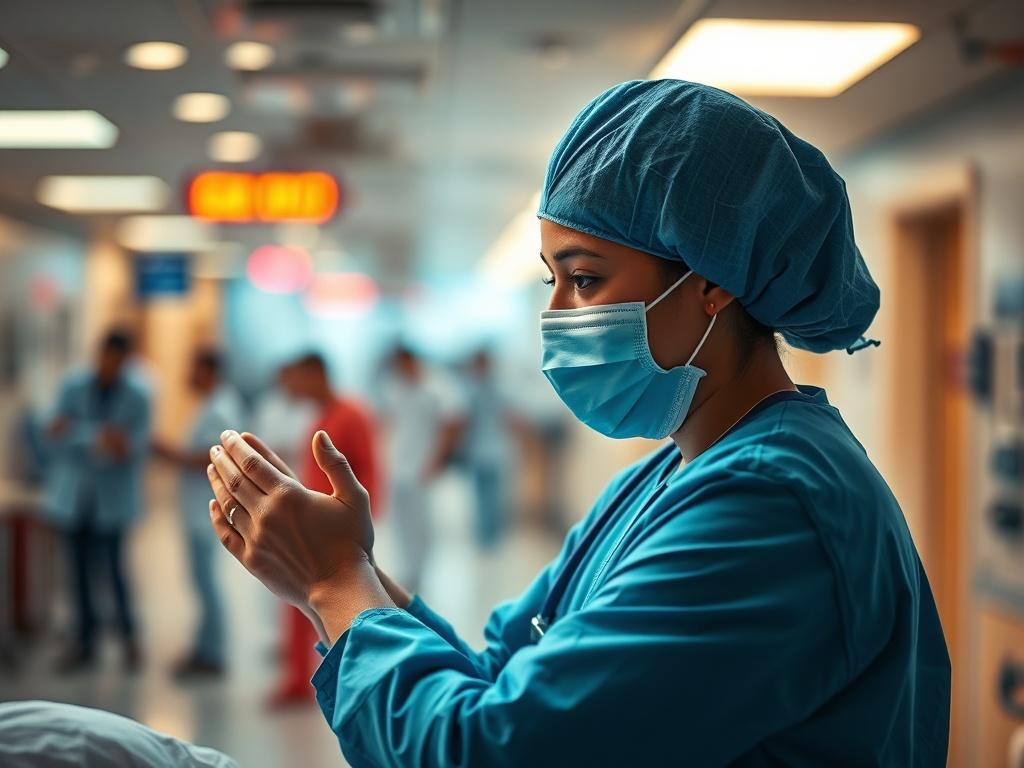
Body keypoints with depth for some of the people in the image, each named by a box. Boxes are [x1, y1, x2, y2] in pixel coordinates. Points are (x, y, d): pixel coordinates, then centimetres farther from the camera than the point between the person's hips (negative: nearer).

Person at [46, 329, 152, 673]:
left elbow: (137, 447, -11)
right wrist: (95, 439, -26)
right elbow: (59, 437, -6)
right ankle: (85, 641, 20)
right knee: (81, 567, 7)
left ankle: (128, 636, 16)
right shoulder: (72, 387, -2)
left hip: (113, 496, -2)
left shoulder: (137, 396, -7)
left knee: (113, 565, -4)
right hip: (75, 493, 2)